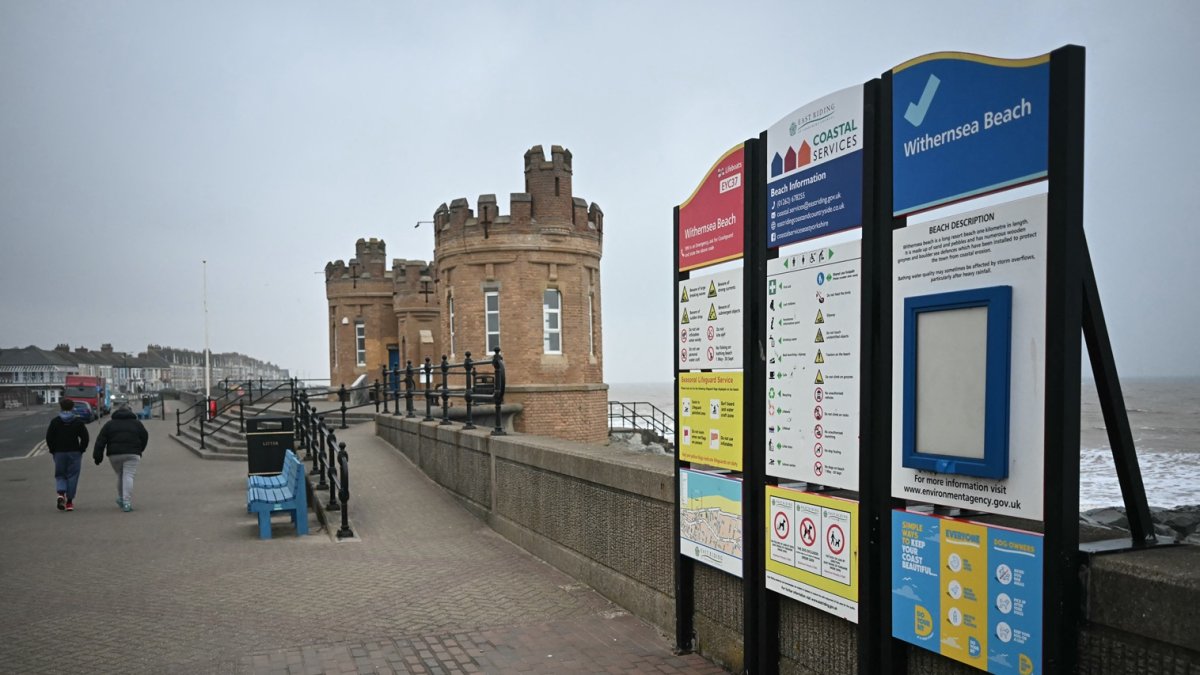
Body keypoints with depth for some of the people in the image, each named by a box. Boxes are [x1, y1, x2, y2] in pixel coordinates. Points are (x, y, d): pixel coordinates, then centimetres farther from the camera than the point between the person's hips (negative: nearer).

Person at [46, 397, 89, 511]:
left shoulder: (55, 421, 0)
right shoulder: (78, 421, -2)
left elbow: (49, 438, -2)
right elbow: (85, 437, -5)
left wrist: (53, 451, 7)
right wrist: (81, 450, 5)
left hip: (59, 453, 1)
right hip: (74, 453, -1)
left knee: (60, 475, 13)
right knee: (72, 476, 5)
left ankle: (61, 493, -13)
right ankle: (69, 501, 5)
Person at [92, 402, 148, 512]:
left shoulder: (110, 423, 13)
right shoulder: (136, 422, 12)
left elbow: (100, 440, 6)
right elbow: (145, 437, 14)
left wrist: (97, 456, 6)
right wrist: (139, 450, 26)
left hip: (114, 455, 2)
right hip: (132, 454, -1)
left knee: (120, 476, 19)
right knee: (128, 476, -6)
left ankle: (121, 498, 21)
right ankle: (127, 503, -16)